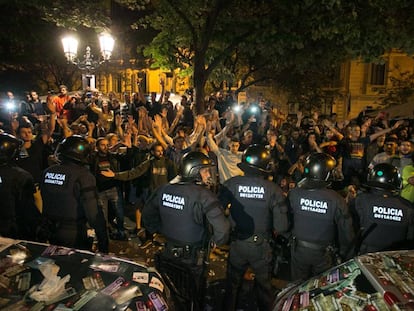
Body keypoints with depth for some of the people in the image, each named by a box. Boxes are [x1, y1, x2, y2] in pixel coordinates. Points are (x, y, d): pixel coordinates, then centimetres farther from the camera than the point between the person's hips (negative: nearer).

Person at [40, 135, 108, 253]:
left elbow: (44, 204, 10)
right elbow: (93, 212, -24)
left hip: (51, 234, 6)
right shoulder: (84, 176, -22)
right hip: (75, 236, -5)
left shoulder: (47, 172, -2)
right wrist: (103, 241, -17)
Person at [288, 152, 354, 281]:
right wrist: (343, 253, 4)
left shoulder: (294, 194, -21)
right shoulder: (336, 200, -23)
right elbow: (346, 231, -11)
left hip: (299, 250, 1)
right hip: (323, 253, -1)